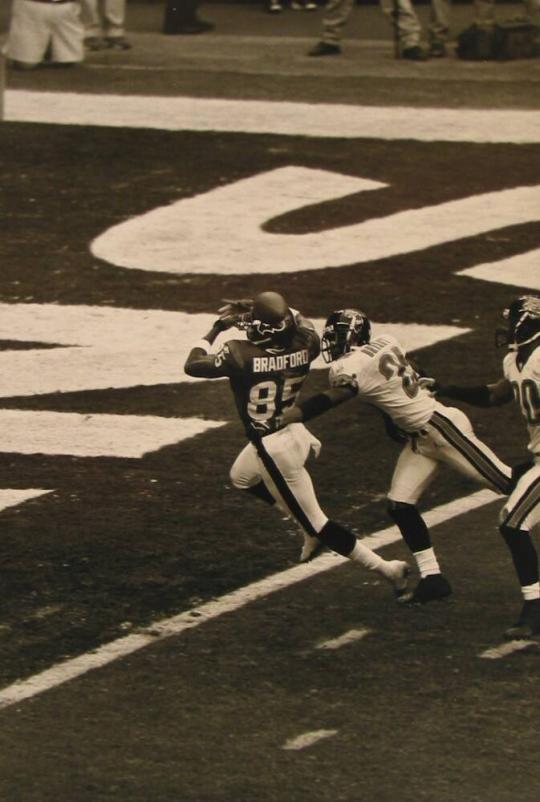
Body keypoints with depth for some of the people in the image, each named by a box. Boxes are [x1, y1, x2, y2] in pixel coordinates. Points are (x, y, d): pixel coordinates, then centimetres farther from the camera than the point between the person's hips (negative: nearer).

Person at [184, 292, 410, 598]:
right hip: (296, 431, 7)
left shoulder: (241, 354, -27)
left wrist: (215, 330, 3)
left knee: (316, 523, 4)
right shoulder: (303, 346, -12)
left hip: (273, 449, -7)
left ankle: (386, 568, 2)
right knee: (242, 476, 32)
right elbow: (300, 321, 14)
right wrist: (253, 307, 11)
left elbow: (193, 365, -11)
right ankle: (312, 530, 30)